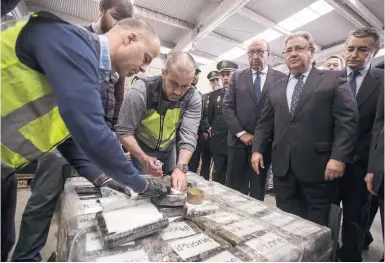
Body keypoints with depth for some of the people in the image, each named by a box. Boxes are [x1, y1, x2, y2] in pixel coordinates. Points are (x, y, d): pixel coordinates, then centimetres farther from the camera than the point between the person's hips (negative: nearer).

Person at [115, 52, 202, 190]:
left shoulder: (193, 98, -21)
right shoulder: (139, 91, -29)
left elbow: (189, 135, -26)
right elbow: (124, 131, -25)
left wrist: (181, 167, -41)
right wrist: (144, 158, -38)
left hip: (169, 149, 3)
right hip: (142, 148, -2)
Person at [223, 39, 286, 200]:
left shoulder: (281, 78, 4)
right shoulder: (237, 77, 8)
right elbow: (227, 107, 1)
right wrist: (241, 133, -8)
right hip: (238, 141, 1)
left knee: (258, 190, 12)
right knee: (235, 189, 8)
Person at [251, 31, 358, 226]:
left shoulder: (333, 80, 4)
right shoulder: (276, 88, 15)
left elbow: (347, 121, -5)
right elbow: (264, 123, 12)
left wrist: (339, 157, -14)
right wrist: (257, 150, 2)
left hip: (318, 165, -3)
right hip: (283, 166, 4)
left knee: (317, 225, 12)